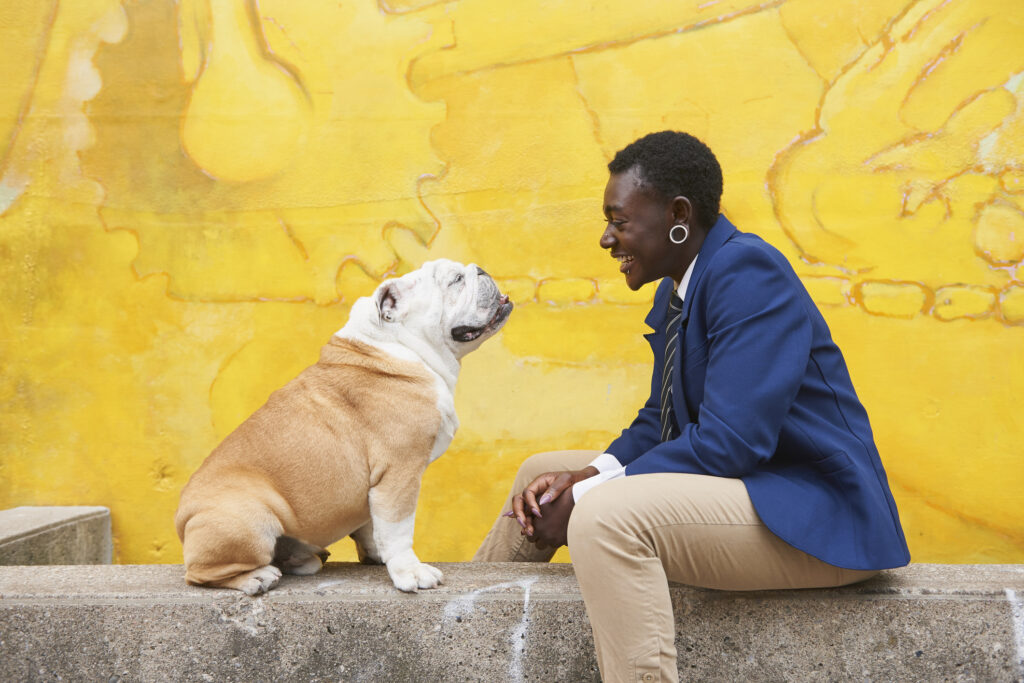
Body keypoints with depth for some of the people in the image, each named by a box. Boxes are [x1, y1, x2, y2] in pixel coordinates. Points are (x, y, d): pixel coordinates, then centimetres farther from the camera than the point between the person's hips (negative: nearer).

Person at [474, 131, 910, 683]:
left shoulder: (748, 272, -19)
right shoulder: (676, 288, 10)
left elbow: (728, 441, -27)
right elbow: (660, 421, 15)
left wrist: (585, 496, -20)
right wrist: (585, 477, -5)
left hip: (814, 514, -10)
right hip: (740, 482, 10)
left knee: (605, 515, -33)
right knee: (540, 473, 14)